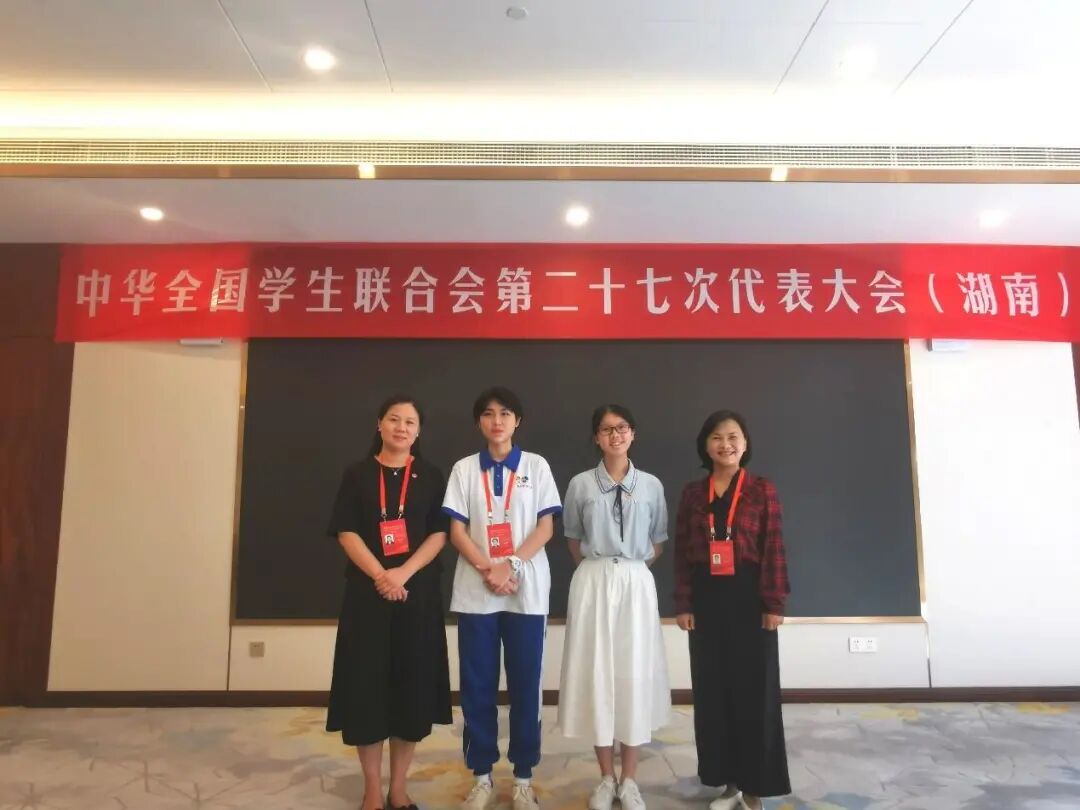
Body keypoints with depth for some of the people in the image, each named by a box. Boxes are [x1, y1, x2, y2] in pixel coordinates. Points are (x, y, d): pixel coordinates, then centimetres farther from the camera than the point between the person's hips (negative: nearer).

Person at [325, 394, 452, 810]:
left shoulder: (431, 477, 5)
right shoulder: (357, 475, 4)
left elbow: (439, 533, -2)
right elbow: (346, 532, -3)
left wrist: (404, 573, -15)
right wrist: (380, 576, -16)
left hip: (418, 592, 1)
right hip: (367, 592, 0)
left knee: (413, 685, 4)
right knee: (366, 685, 2)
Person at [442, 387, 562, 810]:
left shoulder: (536, 466, 3)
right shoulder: (464, 469, 5)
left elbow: (546, 526, -1)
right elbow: (456, 530, 1)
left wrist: (511, 565, -14)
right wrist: (487, 568, -13)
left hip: (526, 589, -1)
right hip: (475, 590, 1)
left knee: (525, 684, 6)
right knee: (477, 685, 7)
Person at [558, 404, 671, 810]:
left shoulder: (651, 485, 1)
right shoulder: (580, 484, 0)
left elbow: (657, 544, 10)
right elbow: (574, 542, 10)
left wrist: (629, 569, 6)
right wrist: (600, 569, 7)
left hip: (636, 584, 0)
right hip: (592, 583, 0)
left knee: (634, 674, 5)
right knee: (595, 672, 4)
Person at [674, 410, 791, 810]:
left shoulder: (763, 489, -1)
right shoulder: (692, 493, 6)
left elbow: (774, 549, -4)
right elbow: (682, 552, 5)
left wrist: (774, 604, -8)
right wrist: (683, 605, 0)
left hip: (748, 597, -2)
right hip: (707, 600, 3)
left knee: (754, 689, 4)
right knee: (713, 689, 8)